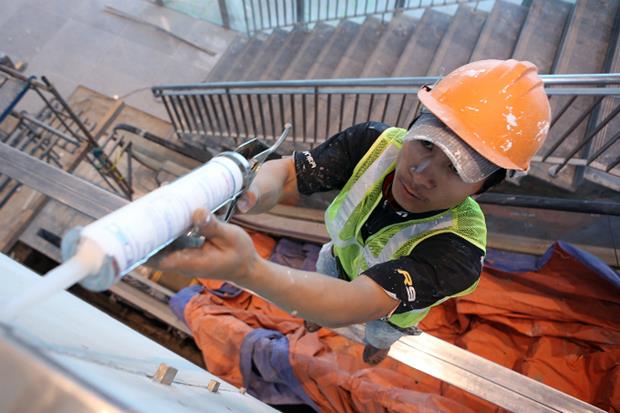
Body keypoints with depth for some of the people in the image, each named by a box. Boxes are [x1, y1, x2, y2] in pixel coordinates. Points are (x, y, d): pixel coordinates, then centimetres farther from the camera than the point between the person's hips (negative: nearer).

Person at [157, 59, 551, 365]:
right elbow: (285, 174, -38)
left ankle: (379, 347, 75)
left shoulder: (457, 251, -48)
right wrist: (257, 187, -64)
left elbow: (351, 305, -60)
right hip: (342, 258, 2)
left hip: (391, 303, -2)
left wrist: (249, 269, -78)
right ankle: (318, 321, 75)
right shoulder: (374, 141, -37)